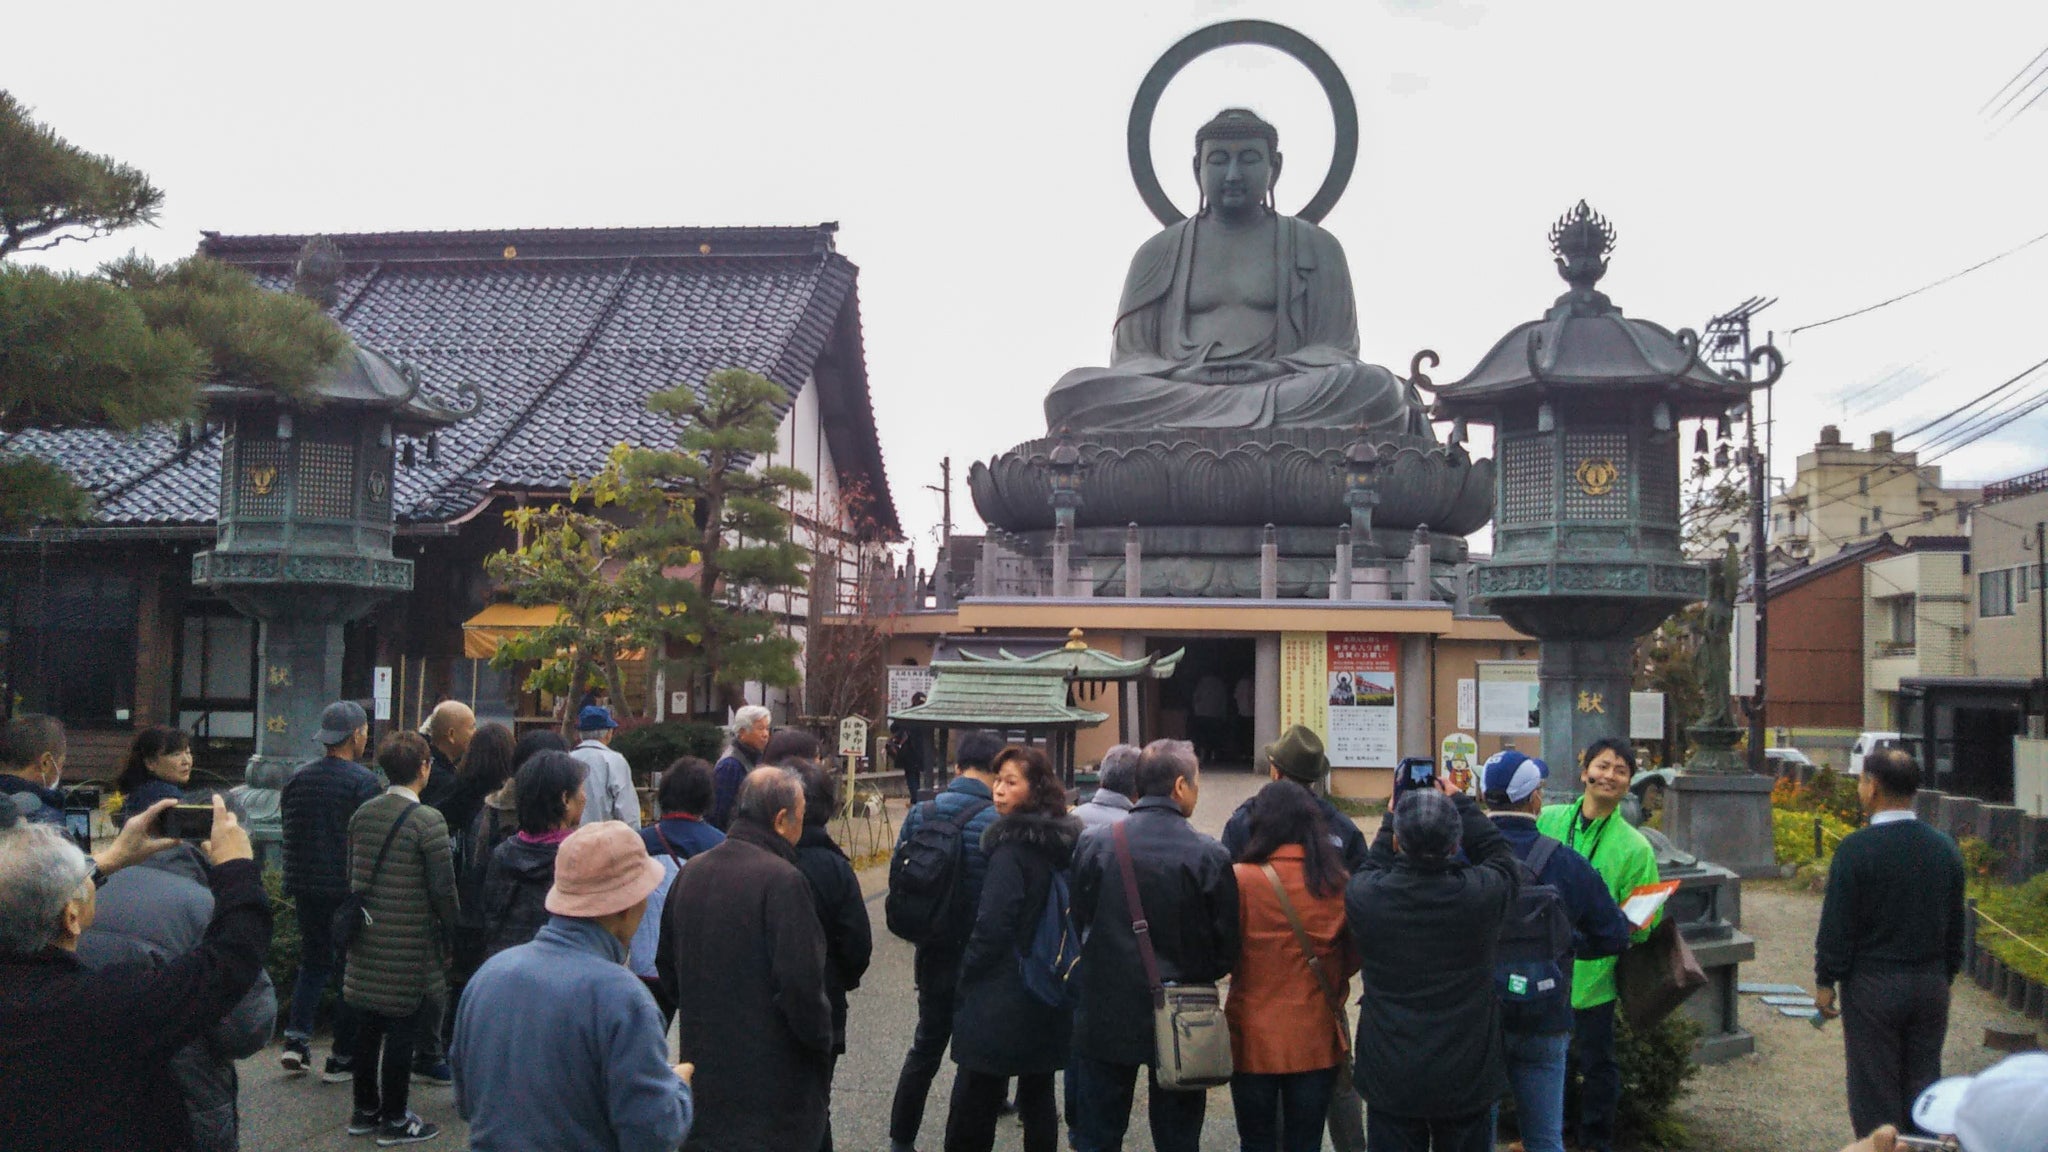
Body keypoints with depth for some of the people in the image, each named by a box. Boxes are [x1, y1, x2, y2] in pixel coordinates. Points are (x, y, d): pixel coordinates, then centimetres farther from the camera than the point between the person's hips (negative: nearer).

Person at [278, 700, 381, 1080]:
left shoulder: (298, 779, 7)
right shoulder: (363, 781, -12)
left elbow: (290, 833, 13)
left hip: (306, 888, 6)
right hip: (349, 889, -6)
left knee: (313, 963, 20)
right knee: (352, 970, 5)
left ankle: (296, 1038, 7)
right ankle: (343, 1057, 8)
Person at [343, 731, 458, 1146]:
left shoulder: (361, 815, 4)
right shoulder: (428, 821, -16)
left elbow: (351, 875, 13)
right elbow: (443, 889, -15)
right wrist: (449, 933, -2)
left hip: (367, 941, 7)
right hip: (410, 946, -6)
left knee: (368, 1025, 16)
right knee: (402, 1030, 3)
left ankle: (364, 1110, 28)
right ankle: (393, 1120, 11)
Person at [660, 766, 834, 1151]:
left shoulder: (691, 873, 5)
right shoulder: (782, 880, -19)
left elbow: (669, 971, 15)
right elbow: (802, 985, -20)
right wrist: (822, 1048, -6)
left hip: (702, 1064, 7)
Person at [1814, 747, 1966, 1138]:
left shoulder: (1855, 849, -15)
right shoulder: (1945, 849, 2)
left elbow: (1837, 925, -13)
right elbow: (1955, 926, 10)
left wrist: (1825, 981, -3)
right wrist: (1945, 974, 20)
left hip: (1873, 986, -5)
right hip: (1931, 984, 5)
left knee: (1876, 1091, 4)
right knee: (1923, 1085, 13)